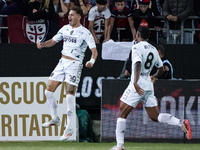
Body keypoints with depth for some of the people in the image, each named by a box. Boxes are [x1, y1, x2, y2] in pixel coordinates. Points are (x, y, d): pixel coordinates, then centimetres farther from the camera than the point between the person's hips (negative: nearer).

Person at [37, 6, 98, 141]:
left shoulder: (85, 33, -9)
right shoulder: (65, 29, 10)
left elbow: (94, 50, -14)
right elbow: (53, 41, 17)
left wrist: (92, 61, -35)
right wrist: (43, 44, -4)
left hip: (75, 65, -7)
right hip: (62, 62, 7)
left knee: (70, 95, -13)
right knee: (49, 90, 3)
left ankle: (70, 127, -5)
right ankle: (55, 118, 22)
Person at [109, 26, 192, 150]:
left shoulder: (137, 47, -8)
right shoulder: (153, 49, 14)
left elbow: (138, 64, -24)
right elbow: (161, 68, 22)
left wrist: (135, 82, -34)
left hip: (137, 85, -7)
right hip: (149, 86, 7)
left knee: (122, 114, 0)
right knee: (155, 117, 8)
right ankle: (181, 123, -10)